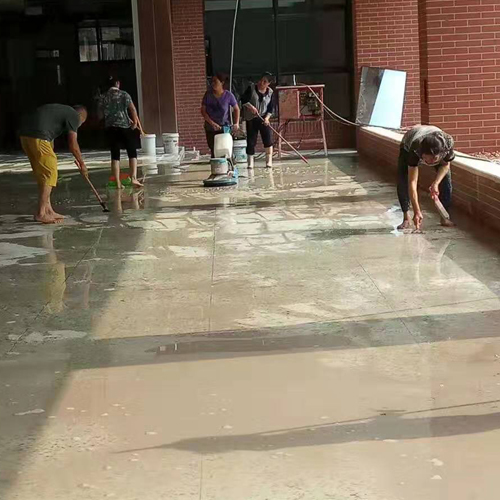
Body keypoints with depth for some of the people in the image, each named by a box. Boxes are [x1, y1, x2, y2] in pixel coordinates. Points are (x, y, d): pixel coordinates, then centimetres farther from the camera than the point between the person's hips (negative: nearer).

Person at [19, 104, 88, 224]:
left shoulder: (61, 110, 29)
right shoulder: (74, 115, 4)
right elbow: (73, 144, 2)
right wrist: (82, 163, 13)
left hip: (24, 134, 9)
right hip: (38, 137, -9)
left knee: (42, 175, 15)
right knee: (49, 174, -3)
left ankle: (48, 210, 19)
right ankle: (40, 214, -3)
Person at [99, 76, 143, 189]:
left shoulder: (103, 97, 8)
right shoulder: (124, 94, -1)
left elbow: (103, 113, 10)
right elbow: (133, 109, -8)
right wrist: (136, 123, 1)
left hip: (110, 128, 2)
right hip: (125, 126, -2)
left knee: (115, 155, 4)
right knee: (132, 152, 6)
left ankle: (118, 183, 0)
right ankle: (134, 178, -10)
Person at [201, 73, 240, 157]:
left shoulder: (228, 95, -6)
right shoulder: (208, 94, -2)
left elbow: (236, 109, 6)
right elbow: (203, 111, -1)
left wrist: (237, 123, -7)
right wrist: (212, 123, -13)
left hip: (224, 128, -2)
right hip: (210, 129, 2)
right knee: (213, 151, 2)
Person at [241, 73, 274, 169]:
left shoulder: (270, 92, 1)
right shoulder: (251, 88, -4)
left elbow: (270, 108, 2)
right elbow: (243, 100, -7)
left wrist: (267, 118, -14)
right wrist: (251, 107, -22)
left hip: (264, 119, 1)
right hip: (251, 119, -1)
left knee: (268, 139, -8)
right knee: (251, 141, 0)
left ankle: (269, 161, -1)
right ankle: (250, 163, 8)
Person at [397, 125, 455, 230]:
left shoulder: (448, 143, -41)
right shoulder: (415, 150, -47)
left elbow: (446, 165, -19)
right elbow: (412, 182, -46)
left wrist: (436, 183, -34)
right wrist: (417, 211, -50)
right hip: (408, 146, -2)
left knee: (446, 177, -12)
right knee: (403, 181, -19)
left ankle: (445, 217, -1)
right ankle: (407, 218, -8)